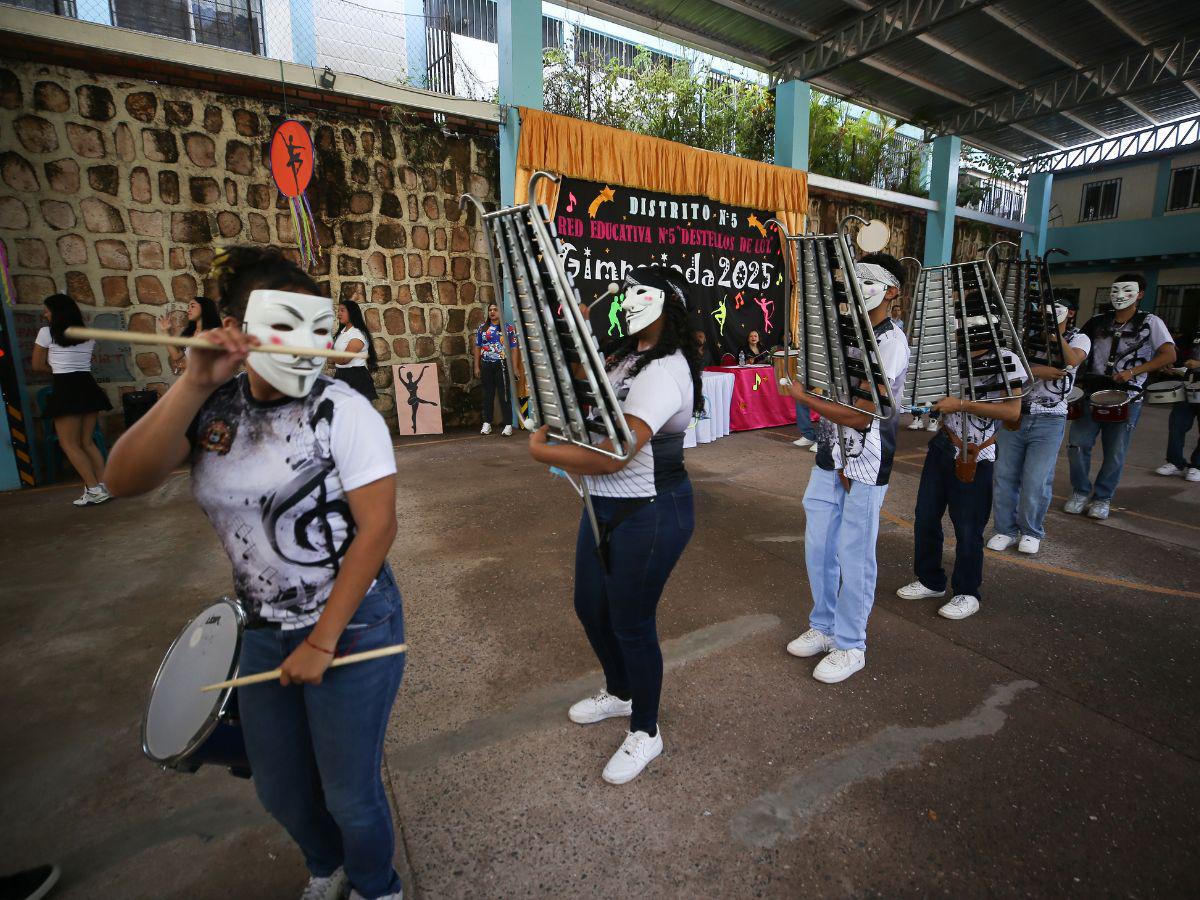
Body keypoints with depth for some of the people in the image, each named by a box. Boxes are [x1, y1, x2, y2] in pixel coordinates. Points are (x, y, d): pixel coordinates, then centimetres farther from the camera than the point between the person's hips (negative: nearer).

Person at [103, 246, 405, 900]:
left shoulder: (343, 411, -18)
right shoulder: (211, 407, -3)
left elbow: (378, 527, -20)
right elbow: (125, 480, -14)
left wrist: (323, 642, -16)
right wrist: (193, 385, -25)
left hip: (350, 626, -5)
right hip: (264, 631, 5)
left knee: (348, 792, 11)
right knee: (279, 790, 23)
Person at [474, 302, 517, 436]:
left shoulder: (508, 328, 2)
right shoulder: (482, 328, 11)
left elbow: (514, 348, -2)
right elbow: (477, 348, 12)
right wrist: (477, 366, 7)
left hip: (502, 365, -3)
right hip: (486, 366, 3)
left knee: (504, 395, -2)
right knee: (488, 395, 9)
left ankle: (508, 425, 2)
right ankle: (487, 423, 17)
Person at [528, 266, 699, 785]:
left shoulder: (664, 371, -22)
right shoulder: (628, 358, 10)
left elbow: (614, 455, -31)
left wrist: (541, 451, -19)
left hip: (649, 514, -10)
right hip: (606, 506, 10)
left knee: (630, 624, 6)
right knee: (590, 607, 21)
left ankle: (645, 733, 33)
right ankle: (619, 694, 49)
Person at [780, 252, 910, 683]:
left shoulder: (891, 343, -13)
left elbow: (860, 414, -20)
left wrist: (803, 396, -13)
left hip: (866, 466, -7)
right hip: (829, 457, 7)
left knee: (854, 556, 3)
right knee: (818, 547, 13)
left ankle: (850, 646, 20)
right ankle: (823, 627, 31)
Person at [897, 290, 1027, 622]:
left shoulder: (1005, 360, -10)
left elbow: (1013, 411, -19)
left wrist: (962, 405, -23)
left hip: (973, 458, -6)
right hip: (941, 447, 6)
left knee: (968, 528, 4)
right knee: (925, 517, 12)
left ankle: (967, 593, 22)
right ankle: (930, 581, 30)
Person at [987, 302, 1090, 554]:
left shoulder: (1078, 339, 4)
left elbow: (1072, 361, -17)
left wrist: (1052, 331, -15)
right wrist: (1035, 371, -19)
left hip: (1049, 422, -1)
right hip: (1014, 417, 2)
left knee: (1036, 481, -4)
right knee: (1004, 476, 3)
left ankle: (1031, 532, 16)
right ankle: (1005, 530, 17)